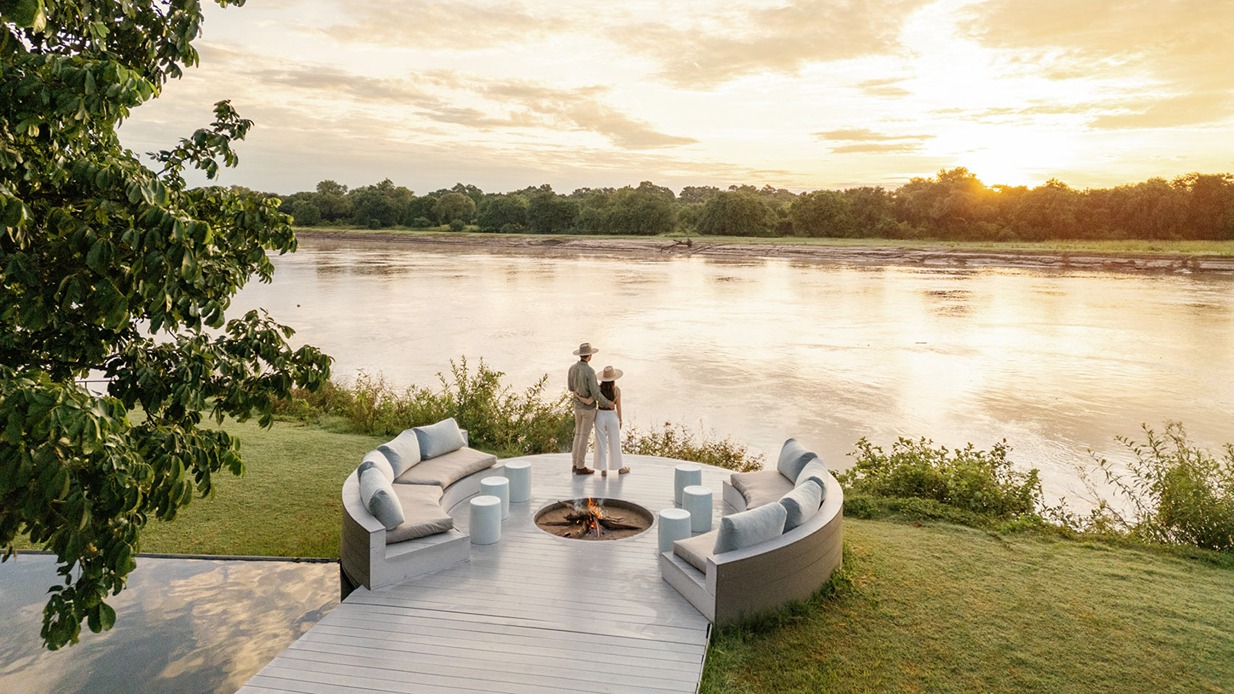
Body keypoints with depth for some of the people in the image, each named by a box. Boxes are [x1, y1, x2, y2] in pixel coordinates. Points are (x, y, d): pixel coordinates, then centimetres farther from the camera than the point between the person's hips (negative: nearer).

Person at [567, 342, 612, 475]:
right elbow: (595, 392, -24)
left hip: (578, 406, 7)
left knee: (578, 434, 18)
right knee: (585, 436, 1)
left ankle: (575, 464, 23)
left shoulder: (572, 368, -1)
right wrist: (607, 403, -10)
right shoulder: (590, 371, -25)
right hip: (589, 407, -7)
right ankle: (581, 467, 9)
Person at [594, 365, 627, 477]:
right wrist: (620, 421, 7)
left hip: (600, 416, 1)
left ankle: (603, 470, 11)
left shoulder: (598, 388, -11)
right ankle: (619, 468, 25)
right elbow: (618, 407, -5)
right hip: (612, 417, -1)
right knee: (615, 443, 13)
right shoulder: (617, 390, -12)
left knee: (601, 444, 9)